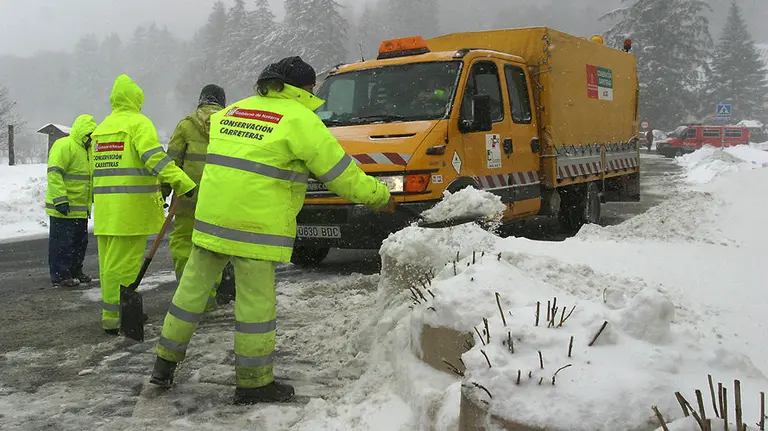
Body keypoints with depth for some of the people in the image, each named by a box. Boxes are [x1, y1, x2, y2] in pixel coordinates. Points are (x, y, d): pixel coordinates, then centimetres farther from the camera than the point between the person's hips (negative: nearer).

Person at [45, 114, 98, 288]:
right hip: (63, 208, -10)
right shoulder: (64, 146, -14)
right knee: (62, 242, -4)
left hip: (80, 208, 10)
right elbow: (54, 173, -22)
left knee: (80, 242, 16)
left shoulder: (83, 149, 19)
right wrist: (60, 200, -26)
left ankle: (75, 272, 27)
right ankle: (59, 276, 2)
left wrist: (89, 200, 26)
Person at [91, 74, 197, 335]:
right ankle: (113, 317, -2)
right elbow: (153, 156, -22)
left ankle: (116, 310, 24)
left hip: (105, 207, 8)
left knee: (110, 261, 14)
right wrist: (182, 182, -29)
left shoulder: (101, 128, 20)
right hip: (131, 206, -8)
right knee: (123, 263, -5)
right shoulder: (139, 123, -6)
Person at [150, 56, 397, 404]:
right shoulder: (299, 119, -5)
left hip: (210, 218, 7)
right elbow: (340, 173, -4)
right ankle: (253, 382, 13)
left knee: (193, 288, 16)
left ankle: (165, 362, 27)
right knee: (256, 301, 3)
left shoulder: (229, 112, 17)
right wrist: (379, 197, 7)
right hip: (255, 228, -7)